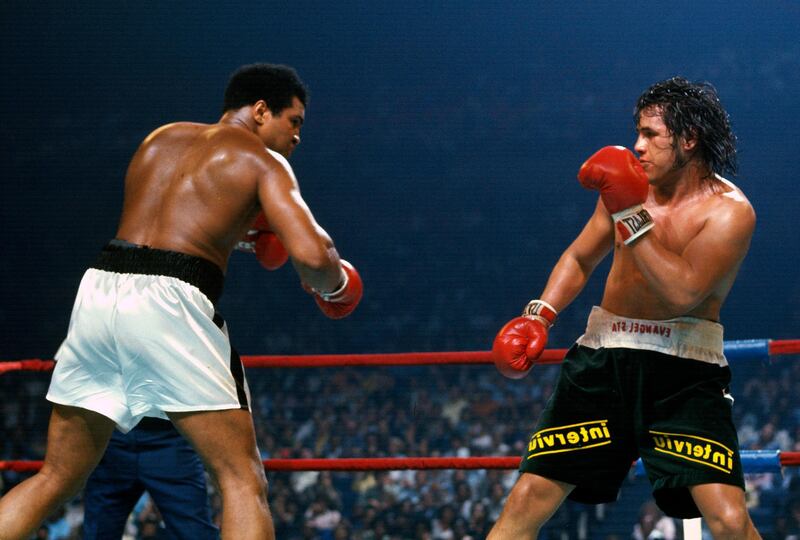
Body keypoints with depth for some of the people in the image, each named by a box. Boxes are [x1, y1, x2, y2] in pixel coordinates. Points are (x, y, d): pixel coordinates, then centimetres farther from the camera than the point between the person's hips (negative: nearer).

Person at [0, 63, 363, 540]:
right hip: (171, 303, -6)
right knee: (244, 482, 1)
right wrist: (333, 287, 12)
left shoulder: (161, 138, 24)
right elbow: (311, 253, -8)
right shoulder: (262, 161, 5)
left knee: (56, 480, 15)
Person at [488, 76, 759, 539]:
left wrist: (633, 216, -24)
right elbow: (579, 259, 19)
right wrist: (539, 316, 4)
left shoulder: (729, 211, -11)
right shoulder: (629, 185, 5)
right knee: (527, 503, -1)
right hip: (604, 360, 4)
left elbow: (683, 293, -24)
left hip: (684, 372, -4)